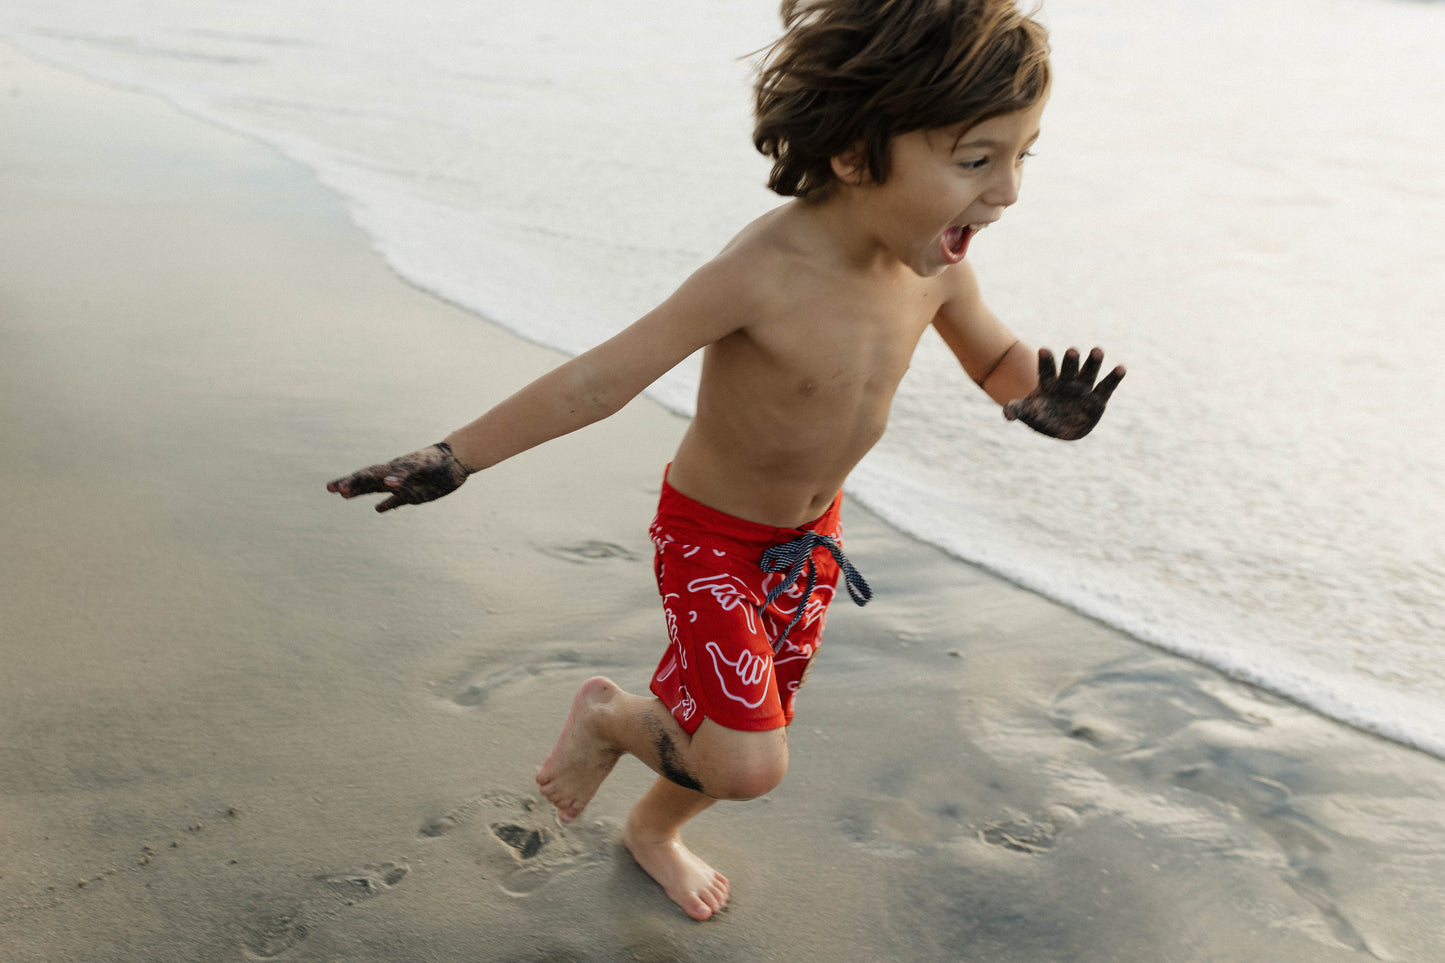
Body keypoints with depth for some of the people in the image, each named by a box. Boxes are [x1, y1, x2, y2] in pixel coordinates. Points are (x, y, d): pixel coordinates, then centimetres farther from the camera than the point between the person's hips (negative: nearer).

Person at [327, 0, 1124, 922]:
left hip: (811, 536, 6)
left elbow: (999, 356, 2)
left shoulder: (935, 262, -16)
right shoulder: (764, 272, -35)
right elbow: (600, 378, -29)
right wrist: (453, 459, -25)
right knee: (749, 764, -12)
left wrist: (1041, 402, -22)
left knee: (751, 735, 20)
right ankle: (609, 714, 20)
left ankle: (654, 829, 52)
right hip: (711, 536, -6)